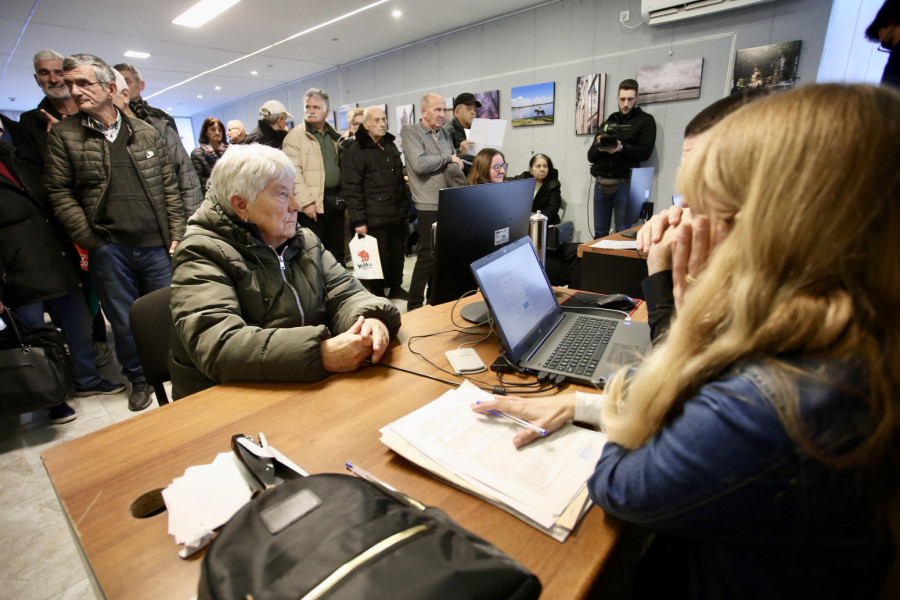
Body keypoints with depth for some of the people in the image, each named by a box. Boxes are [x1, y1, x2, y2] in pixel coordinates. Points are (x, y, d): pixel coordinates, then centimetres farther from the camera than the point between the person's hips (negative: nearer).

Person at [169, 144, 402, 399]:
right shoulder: (202, 254, -10)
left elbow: (345, 293, 0)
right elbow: (216, 345, -24)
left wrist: (371, 318, -23)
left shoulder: (304, 241, 8)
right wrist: (320, 353, -35)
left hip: (313, 388, 5)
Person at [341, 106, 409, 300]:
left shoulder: (390, 146, 17)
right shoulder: (355, 151, -6)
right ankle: (378, 292, 15)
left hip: (397, 214, 7)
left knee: (398, 253, 12)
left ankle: (396, 287, 29)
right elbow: (351, 189, -12)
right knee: (379, 257, -2)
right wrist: (358, 220, -17)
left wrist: (405, 208, 19)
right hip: (374, 217, -7)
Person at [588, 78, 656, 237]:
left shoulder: (645, 120, 9)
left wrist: (622, 148, -22)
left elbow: (645, 151, -6)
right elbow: (591, 156, 13)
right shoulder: (608, 122, 20)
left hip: (624, 183, -4)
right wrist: (599, 148, -10)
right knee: (599, 233, 5)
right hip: (601, 182, 4)